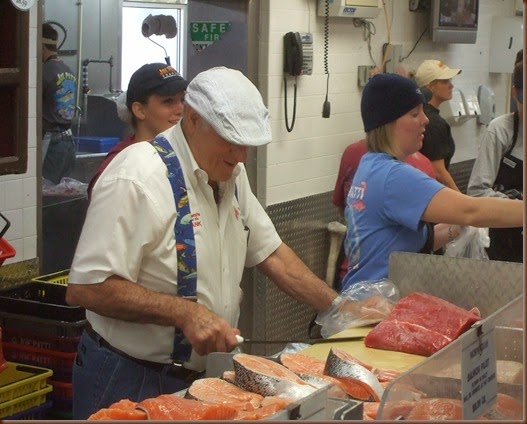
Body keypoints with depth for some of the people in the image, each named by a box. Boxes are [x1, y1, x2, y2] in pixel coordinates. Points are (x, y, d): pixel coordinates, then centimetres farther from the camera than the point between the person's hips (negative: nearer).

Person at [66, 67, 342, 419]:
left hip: (202, 374, 8)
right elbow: (85, 288, -25)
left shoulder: (231, 174, 5)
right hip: (130, 382, -8)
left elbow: (270, 252, 12)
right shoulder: (136, 179, -22)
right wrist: (185, 313, -29)